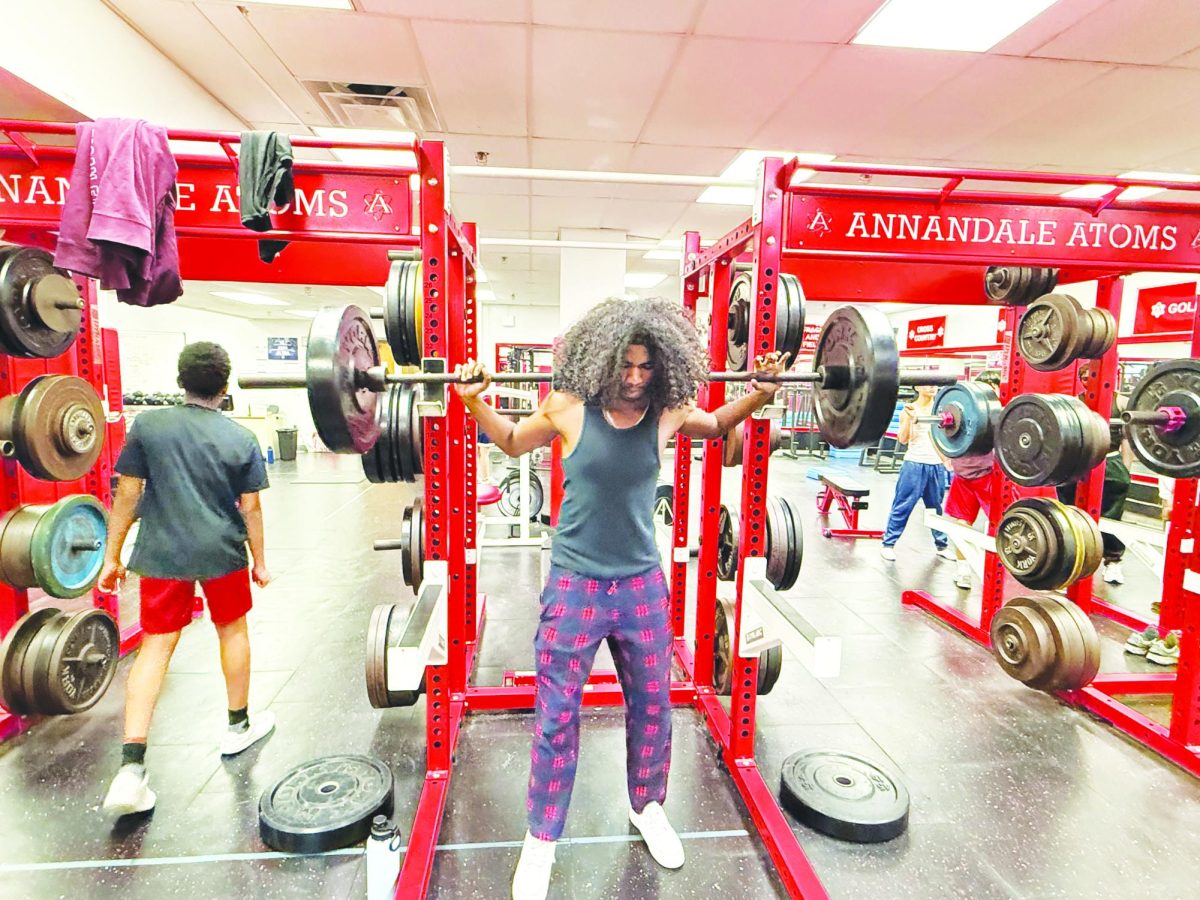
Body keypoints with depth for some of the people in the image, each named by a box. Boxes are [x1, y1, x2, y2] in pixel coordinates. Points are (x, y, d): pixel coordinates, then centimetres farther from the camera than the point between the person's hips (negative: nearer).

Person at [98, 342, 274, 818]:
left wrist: (112, 556, 6)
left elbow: (127, 494, -4)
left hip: (162, 554, 1)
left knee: (155, 646, 7)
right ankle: (238, 727, 33)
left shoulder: (148, 425, -5)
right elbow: (250, 508, -2)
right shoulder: (241, 438, -6)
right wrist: (259, 562, 8)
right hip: (222, 553, 0)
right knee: (233, 631, 18)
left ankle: (131, 767, 0)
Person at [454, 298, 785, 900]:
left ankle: (648, 807, 45)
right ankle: (541, 839, 31)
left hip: (643, 582, 3)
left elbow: (715, 427, 17)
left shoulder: (667, 412, -7)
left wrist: (757, 395, 3)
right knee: (557, 714, 8)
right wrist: (475, 402, -7)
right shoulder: (568, 408, -13)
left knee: (652, 704, 18)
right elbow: (512, 443, 7)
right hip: (575, 582, -2)